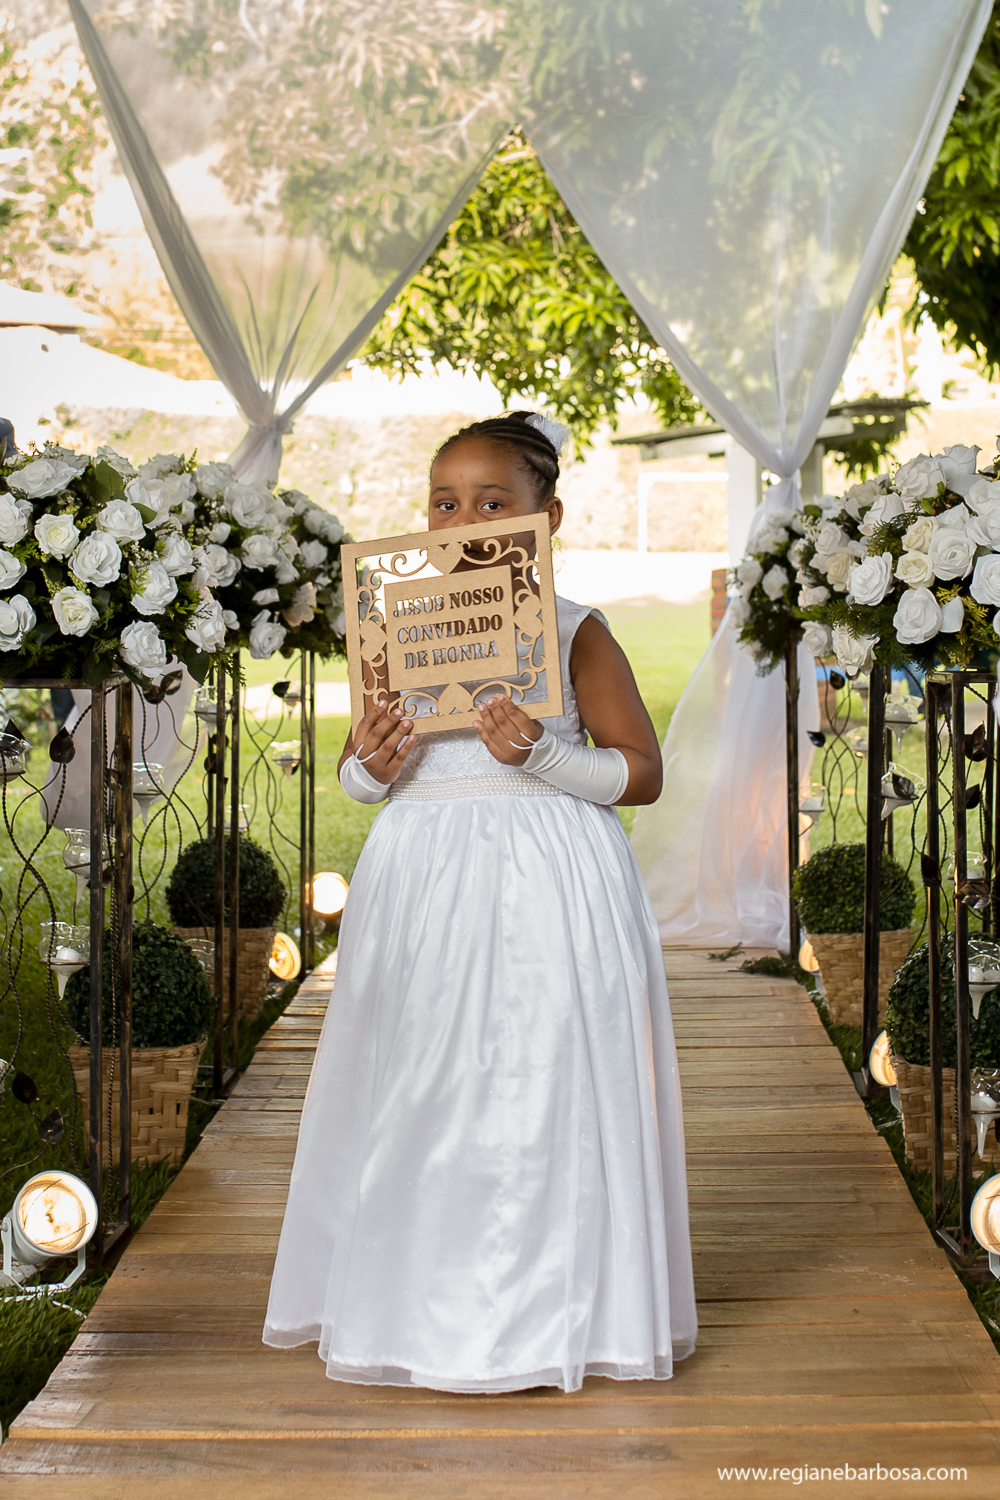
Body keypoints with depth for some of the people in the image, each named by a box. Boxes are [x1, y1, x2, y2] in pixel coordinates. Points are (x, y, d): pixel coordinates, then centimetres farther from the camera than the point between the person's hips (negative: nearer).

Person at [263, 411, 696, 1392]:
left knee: (540, 1089, -1)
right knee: (419, 1091, 6)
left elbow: (641, 774, -2)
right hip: (421, 876, 4)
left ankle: (543, 1310, 13)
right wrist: (371, 768, -6)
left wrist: (540, 756, -17)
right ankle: (419, 1302, 20)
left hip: (546, 880, -3)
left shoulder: (575, 632, -1)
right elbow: (357, 772, 17)